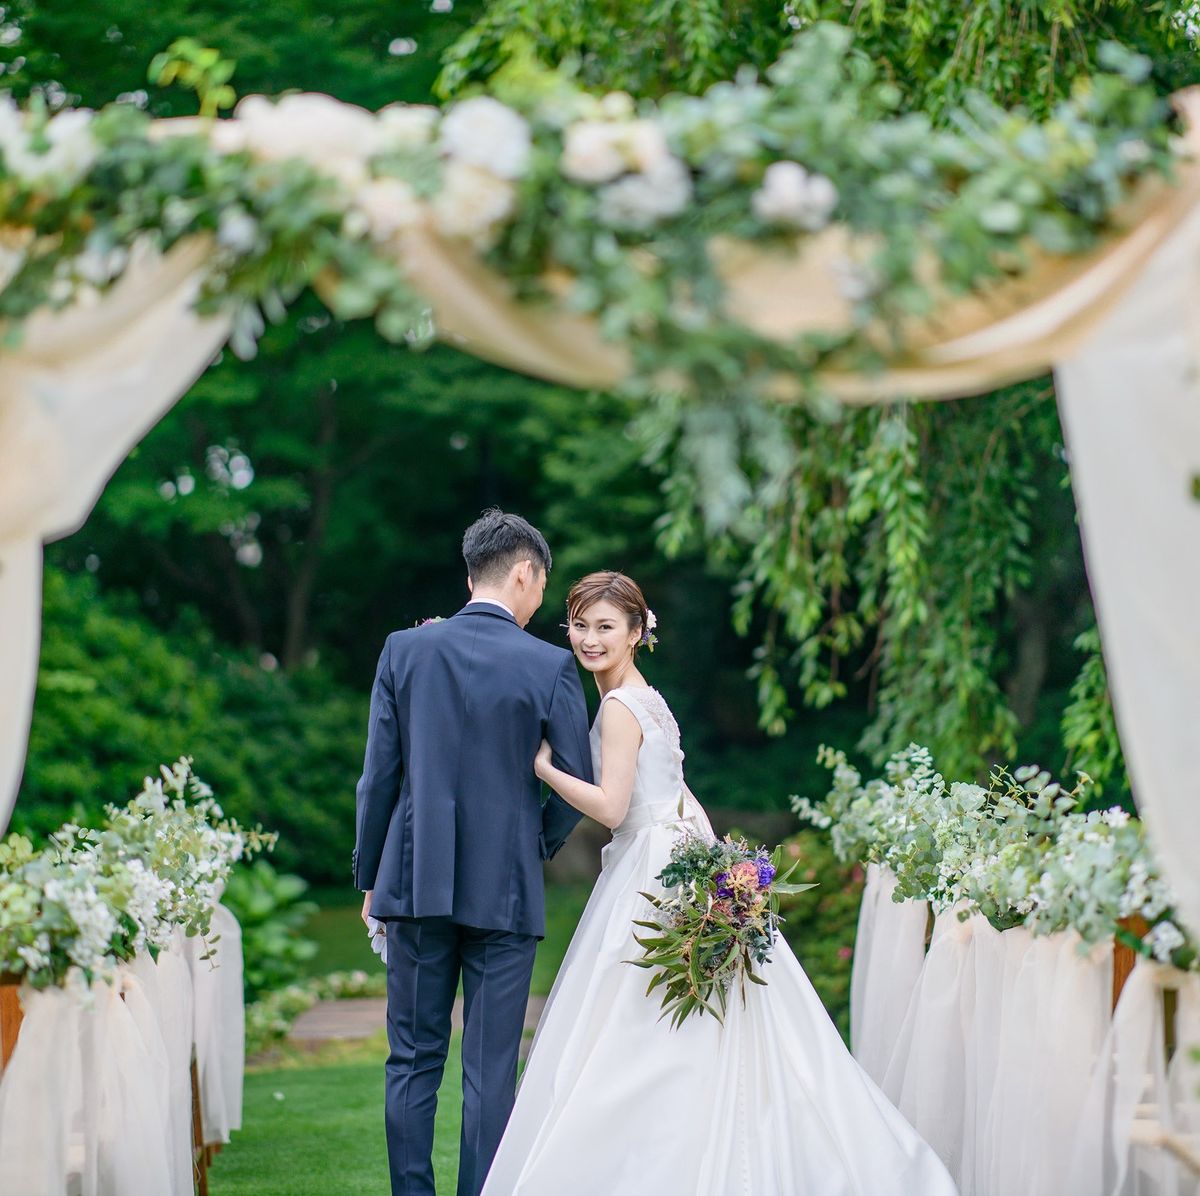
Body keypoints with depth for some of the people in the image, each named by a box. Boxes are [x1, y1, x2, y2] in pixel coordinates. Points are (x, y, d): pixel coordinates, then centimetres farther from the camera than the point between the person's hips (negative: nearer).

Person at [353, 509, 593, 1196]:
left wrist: (371, 876, 11)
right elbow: (579, 786, 0)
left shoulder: (405, 650, 0)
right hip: (505, 887, -2)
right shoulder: (550, 666, -6)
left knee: (414, 1062, 10)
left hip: (417, 881, 2)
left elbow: (379, 773, 2)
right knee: (491, 1072, 3)